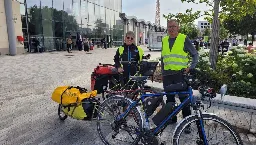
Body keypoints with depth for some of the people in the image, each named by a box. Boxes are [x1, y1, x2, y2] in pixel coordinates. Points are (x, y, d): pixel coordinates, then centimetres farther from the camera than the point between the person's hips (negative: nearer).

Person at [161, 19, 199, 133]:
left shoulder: (184, 39, 0)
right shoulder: (164, 40, 13)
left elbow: (195, 54, 5)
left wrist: (191, 67, -7)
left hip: (180, 74, -4)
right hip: (167, 75, 5)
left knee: (184, 99, -3)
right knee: (169, 98, 12)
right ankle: (172, 118, 28)